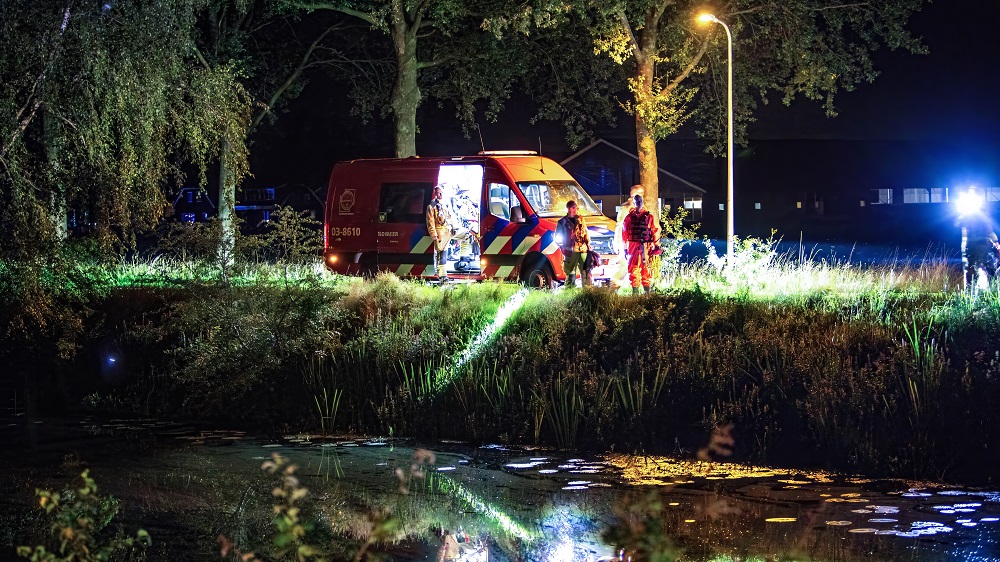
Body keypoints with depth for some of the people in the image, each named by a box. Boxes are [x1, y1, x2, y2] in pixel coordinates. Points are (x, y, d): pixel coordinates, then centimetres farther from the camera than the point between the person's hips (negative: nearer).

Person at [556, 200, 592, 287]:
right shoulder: (562, 222, 5)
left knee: (586, 272, 1)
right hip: (571, 252, -3)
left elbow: (586, 233, 20)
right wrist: (564, 247, -3)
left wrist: (588, 245, 12)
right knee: (571, 273, -5)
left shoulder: (580, 219, 14)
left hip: (583, 250, 3)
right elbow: (558, 238, 8)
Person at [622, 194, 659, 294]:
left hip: (646, 247, -1)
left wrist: (654, 245, -1)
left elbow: (655, 232, 5)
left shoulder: (648, 216, 5)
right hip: (633, 247, 1)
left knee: (646, 269, -1)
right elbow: (625, 233, 8)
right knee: (634, 269, 1)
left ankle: (647, 292, 3)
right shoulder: (629, 217, 8)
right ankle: (635, 292, 6)